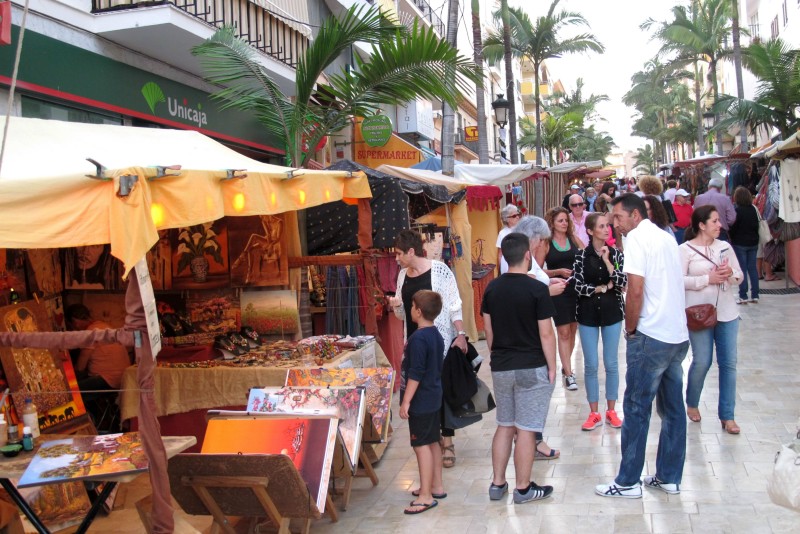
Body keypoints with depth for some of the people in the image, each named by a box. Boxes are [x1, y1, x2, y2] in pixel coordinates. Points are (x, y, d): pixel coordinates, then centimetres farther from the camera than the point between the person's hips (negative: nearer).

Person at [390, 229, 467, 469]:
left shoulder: (439, 270, -10)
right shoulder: (403, 275, 9)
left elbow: (454, 306, -10)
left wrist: (461, 334, -17)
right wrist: (396, 306, -5)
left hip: (441, 341, -5)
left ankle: (447, 442, 10)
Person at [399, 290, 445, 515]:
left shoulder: (418, 339, -21)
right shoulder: (436, 336, 8)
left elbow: (415, 374, -23)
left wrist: (406, 402, -18)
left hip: (421, 401, -10)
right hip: (434, 398, 10)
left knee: (421, 445, -5)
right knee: (433, 442, 17)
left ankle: (426, 496, -1)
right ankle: (436, 485, 27)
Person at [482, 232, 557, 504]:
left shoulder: (492, 288, 1)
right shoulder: (537, 289, -14)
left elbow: (488, 328, 8)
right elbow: (545, 333, -13)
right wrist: (551, 367, -3)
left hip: (500, 367, 5)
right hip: (531, 368, -5)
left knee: (505, 425, 16)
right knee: (525, 429, 3)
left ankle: (497, 483, 22)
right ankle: (523, 488, 13)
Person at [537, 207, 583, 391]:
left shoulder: (574, 239, 5)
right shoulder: (546, 243, -4)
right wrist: (558, 272, -16)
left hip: (577, 289, 4)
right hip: (558, 291, -4)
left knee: (572, 330, 12)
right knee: (564, 332, -3)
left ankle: (566, 365, 30)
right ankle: (569, 373, 2)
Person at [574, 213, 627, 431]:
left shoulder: (615, 253, 0)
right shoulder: (581, 255, -3)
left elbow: (623, 283, -10)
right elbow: (579, 286, -8)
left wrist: (607, 261, -16)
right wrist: (604, 288, -12)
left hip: (612, 313, 1)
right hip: (588, 314, -1)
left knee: (611, 364, 7)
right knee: (591, 365, 4)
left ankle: (611, 410, 21)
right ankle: (594, 413, 15)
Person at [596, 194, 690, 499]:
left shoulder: (637, 238, -10)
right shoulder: (667, 238, 15)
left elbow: (636, 291, -19)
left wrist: (631, 328, -5)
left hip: (651, 337, -8)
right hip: (679, 336, 8)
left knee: (636, 409, 1)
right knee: (673, 407, 13)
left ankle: (628, 482, 9)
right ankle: (669, 477, 22)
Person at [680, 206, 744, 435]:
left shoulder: (724, 246, 7)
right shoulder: (685, 250, -7)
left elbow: (739, 275, 12)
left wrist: (730, 274, -10)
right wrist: (708, 279, -19)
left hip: (727, 313, 5)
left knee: (729, 363, 5)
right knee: (702, 362, 1)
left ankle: (727, 416, 15)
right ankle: (692, 404, 28)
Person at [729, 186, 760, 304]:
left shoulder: (737, 210, -15)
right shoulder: (754, 209, 2)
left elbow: (732, 228, -11)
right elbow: (757, 225, 10)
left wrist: (732, 237, 6)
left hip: (740, 244, -5)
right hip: (753, 243, 5)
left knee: (742, 269, -1)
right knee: (752, 268, 9)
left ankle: (743, 296, -1)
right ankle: (755, 295, 11)